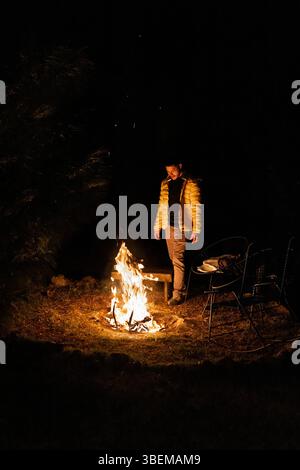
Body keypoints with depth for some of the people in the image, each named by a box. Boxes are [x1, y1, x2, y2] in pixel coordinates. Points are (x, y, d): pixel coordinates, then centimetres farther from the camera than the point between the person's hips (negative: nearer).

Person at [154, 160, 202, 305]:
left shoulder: (191, 184, -7)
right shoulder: (165, 184, 11)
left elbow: (196, 208, -9)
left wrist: (196, 230, -13)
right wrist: (157, 225, 13)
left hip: (182, 227, -6)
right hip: (168, 226, 6)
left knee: (178, 259, -9)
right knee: (174, 259, 14)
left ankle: (177, 294, -4)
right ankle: (182, 286, 30)